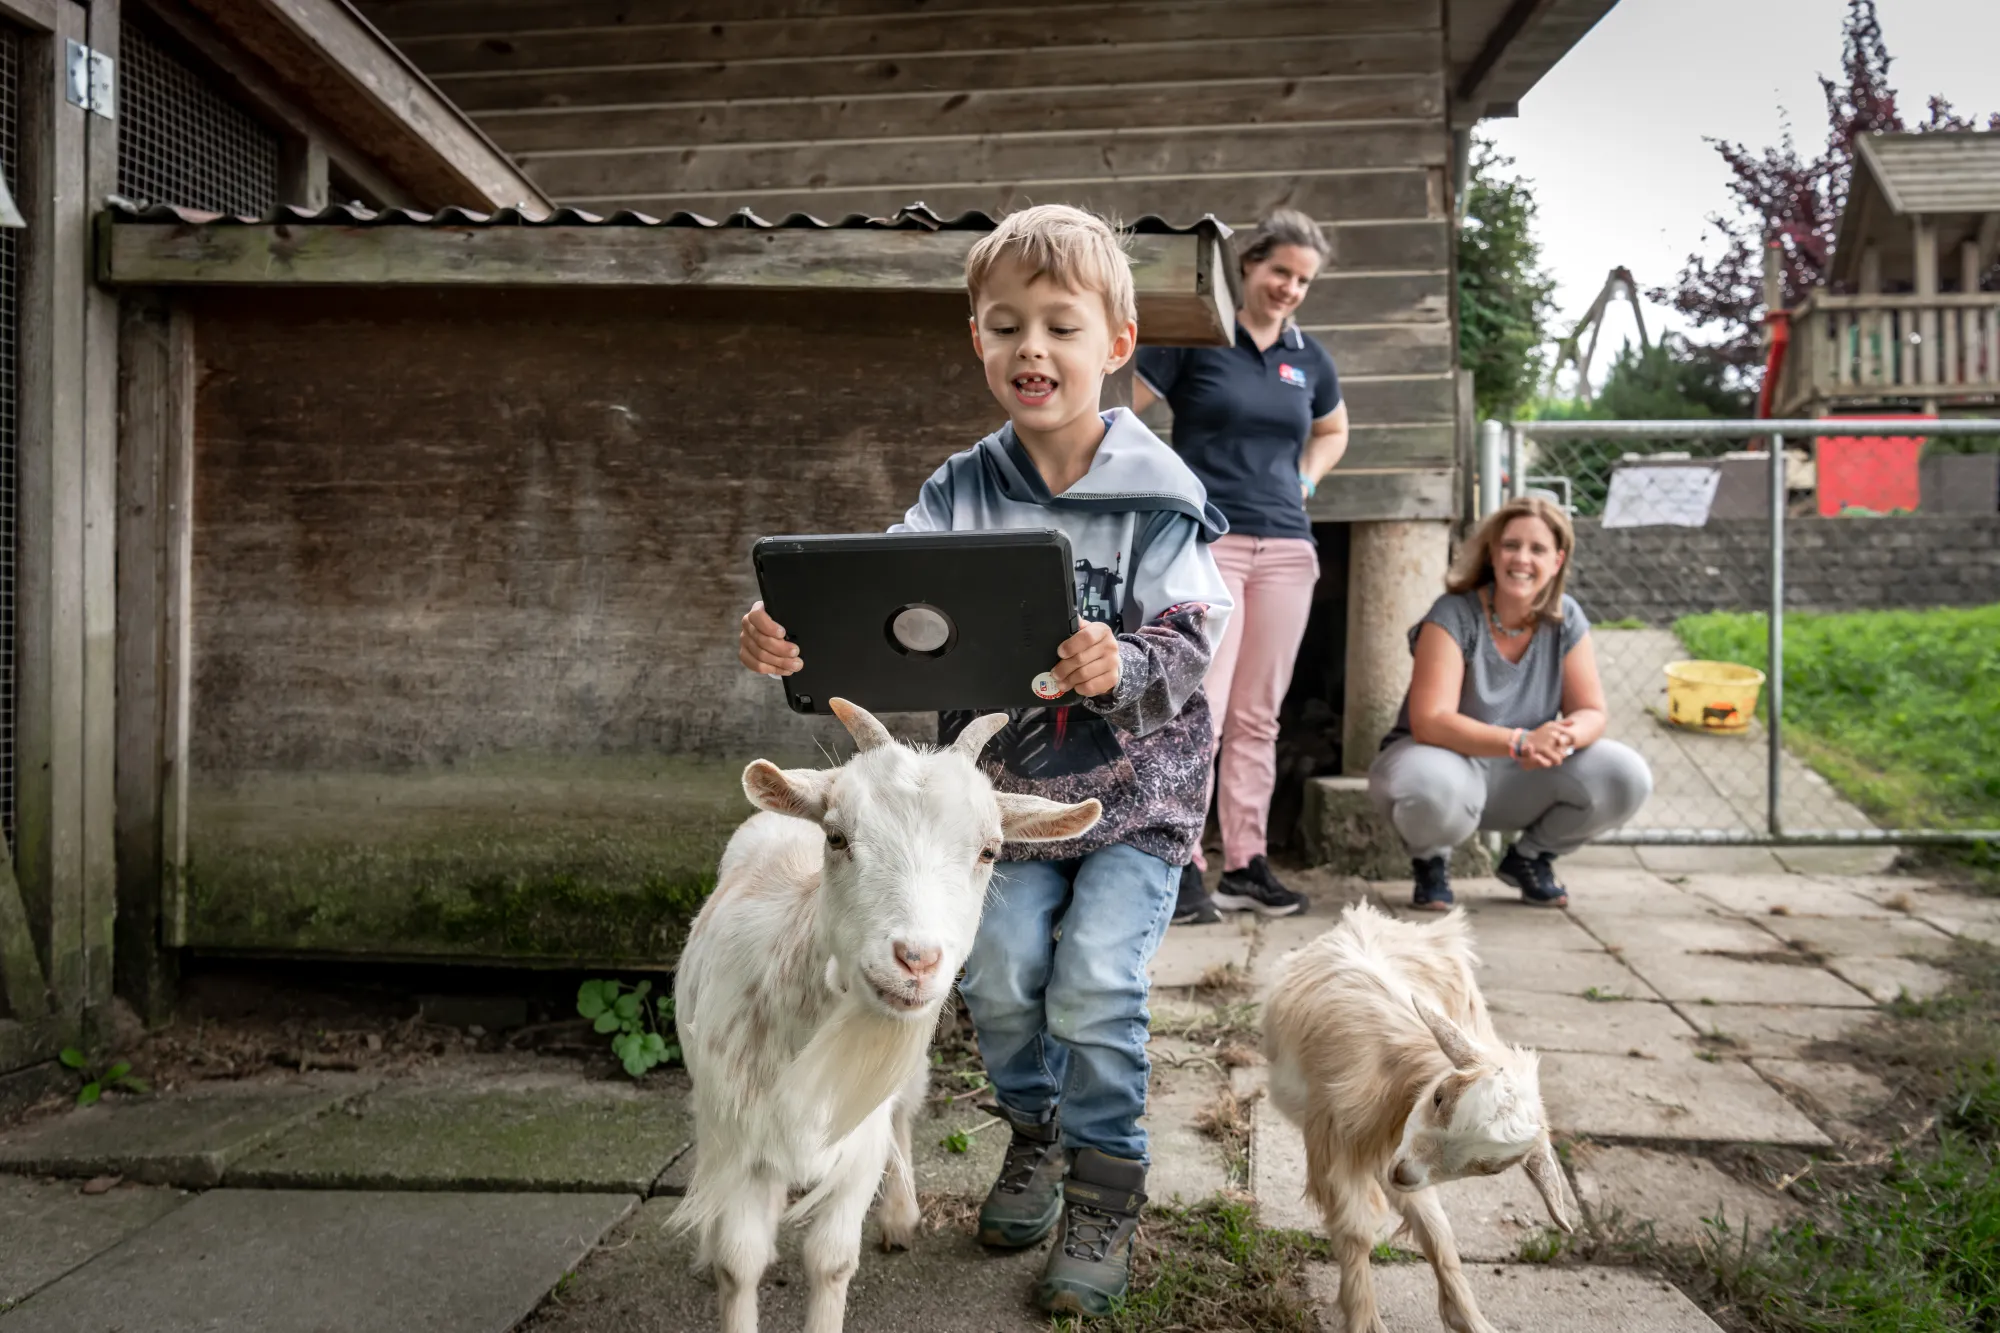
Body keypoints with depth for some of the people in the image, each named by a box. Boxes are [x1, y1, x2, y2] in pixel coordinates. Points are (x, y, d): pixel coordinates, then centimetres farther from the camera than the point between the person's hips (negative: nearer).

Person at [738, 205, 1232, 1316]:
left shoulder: (1158, 498, -13)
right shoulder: (961, 492, -5)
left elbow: (1187, 646, -18)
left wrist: (1121, 665, -40)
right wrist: (790, 636, -36)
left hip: (1134, 783, -3)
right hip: (1007, 783, 3)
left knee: (1095, 986, -9)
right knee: (998, 973, 2)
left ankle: (1105, 1194, 15)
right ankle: (1034, 1129, 33)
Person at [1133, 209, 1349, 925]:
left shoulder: (1309, 357, 15)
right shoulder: (1196, 339, 0)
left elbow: (1333, 431, 33)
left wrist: (1303, 483, 16)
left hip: (1285, 548, 5)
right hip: (1206, 543, -5)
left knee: (1258, 716, 7)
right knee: (1199, 709, -12)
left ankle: (1246, 863, 15)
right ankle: (1183, 868, -5)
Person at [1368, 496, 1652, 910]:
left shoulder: (1565, 619, -4)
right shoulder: (1454, 616, -19)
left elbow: (1590, 713, -4)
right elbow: (1430, 721, -27)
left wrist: (1564, 736, -29)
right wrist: (1520, 742, -38)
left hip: (1519, 777, 5)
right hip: (1442, 758, -5)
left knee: (1627, 776, -17)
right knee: (1437, 789, -41)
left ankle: (1529, 857, 10)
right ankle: (1431, 860, -1)